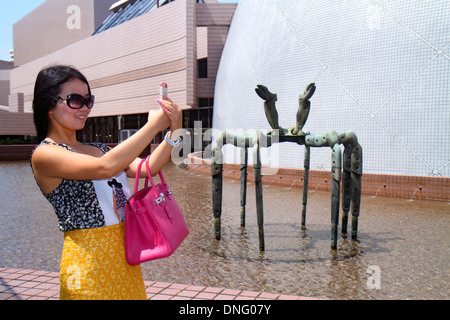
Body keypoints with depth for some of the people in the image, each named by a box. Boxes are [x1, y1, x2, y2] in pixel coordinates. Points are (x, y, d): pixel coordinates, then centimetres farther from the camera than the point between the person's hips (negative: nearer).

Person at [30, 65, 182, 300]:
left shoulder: (98, 148, 11)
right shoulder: (44, 154, -11)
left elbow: (147, 168, 2)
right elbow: (105, 167, -27)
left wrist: (173, 131, -11)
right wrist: (153, 126, -21)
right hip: (89, 261, -7)